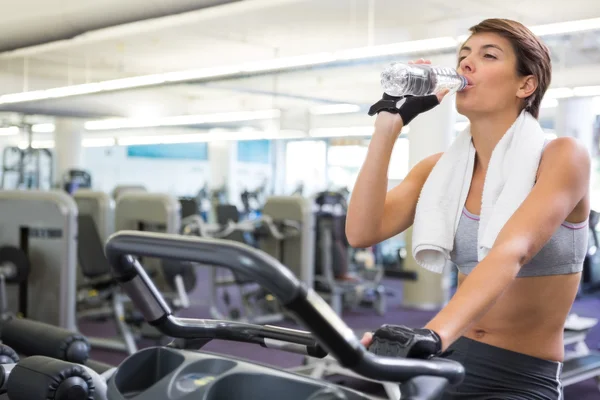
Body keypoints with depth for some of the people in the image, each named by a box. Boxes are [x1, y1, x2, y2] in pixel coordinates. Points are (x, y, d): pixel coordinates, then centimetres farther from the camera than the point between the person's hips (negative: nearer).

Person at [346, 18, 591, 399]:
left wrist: (434, 333, -40)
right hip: (451, 363, 5)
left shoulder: (562, 157, -10)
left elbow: (511, 252, -26)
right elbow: (362, 233, -9)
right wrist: (389, 124, -11)